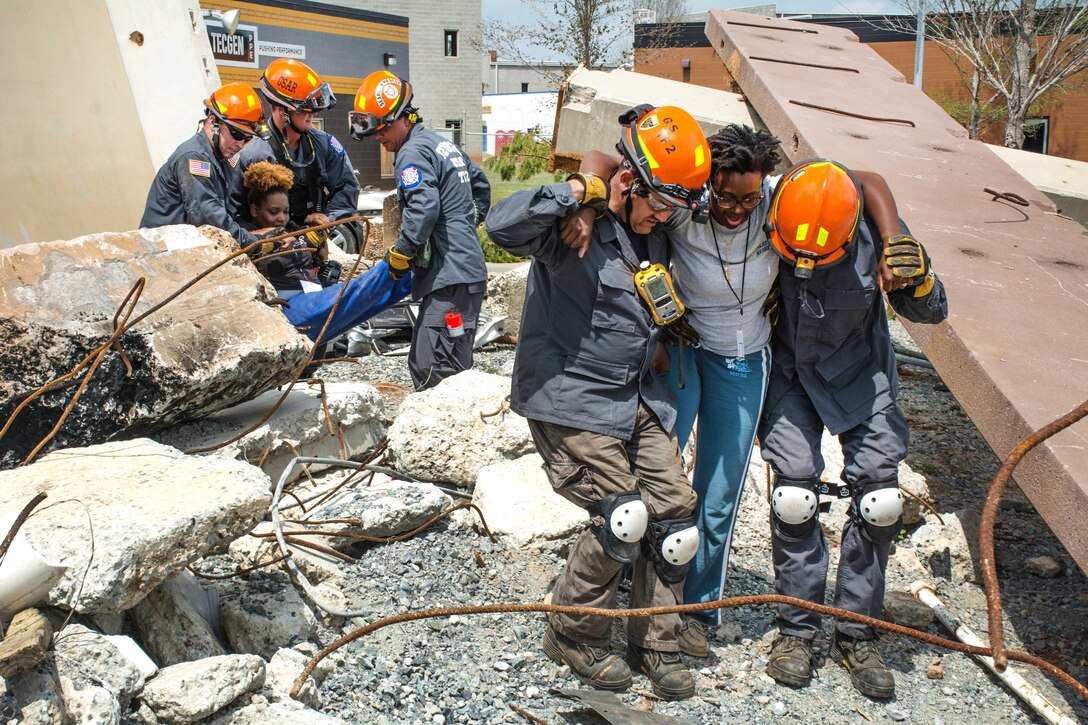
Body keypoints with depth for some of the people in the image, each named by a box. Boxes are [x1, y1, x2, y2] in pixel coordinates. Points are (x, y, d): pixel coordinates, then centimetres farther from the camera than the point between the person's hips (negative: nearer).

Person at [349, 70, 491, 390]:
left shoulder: (412, 152, -8)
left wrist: (401, 253, -11)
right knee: (423, 366, 13)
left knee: (439, 374, -13)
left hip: (448, 277, -10)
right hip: (469, 270, 10)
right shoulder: (445, 145, 22)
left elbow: (423, 207, -22)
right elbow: (481, 186, 34)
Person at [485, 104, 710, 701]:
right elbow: (502, 225, -36)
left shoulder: (648, 234, 10)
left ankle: (656, 644, 22)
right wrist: (581, 190, -28)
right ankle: (572, 635, 16)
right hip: (572, 400, -8)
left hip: (636, 398, 8)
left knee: (674, 508, 4)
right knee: (623, 517, -11)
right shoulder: (573, 222, -16)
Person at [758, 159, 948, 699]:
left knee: (878, 502, -5)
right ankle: (796, 628, 10)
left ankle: (855, 634, 13)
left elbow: (931, 313, -10)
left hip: (858, 375, 1)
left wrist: (916, 278, -31)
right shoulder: (757, 226, -25)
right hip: (788, 373, -1)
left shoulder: (876, 233, -22)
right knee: (794, 496, -10)